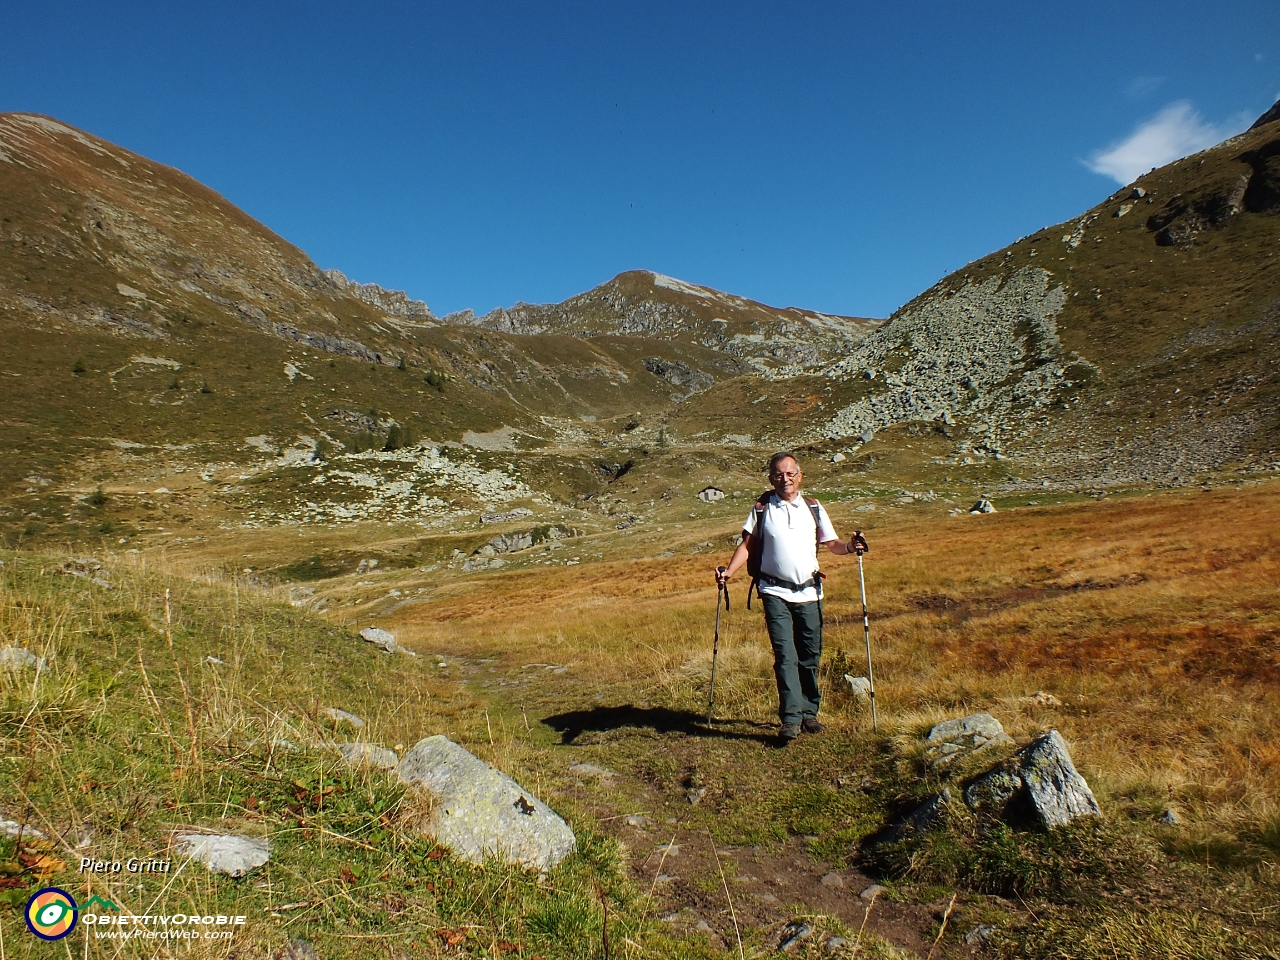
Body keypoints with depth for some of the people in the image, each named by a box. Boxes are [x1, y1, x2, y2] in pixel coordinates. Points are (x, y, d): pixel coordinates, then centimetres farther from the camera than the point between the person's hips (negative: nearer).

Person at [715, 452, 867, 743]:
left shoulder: (813, 508, 8)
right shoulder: (762, 508, 3)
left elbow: (831, 543, 8)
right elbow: (748, 545, 4)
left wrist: (850, 546, -13)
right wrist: (729, 571, -9)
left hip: (809, 593, 3)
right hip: (775, 593, -2)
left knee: (810, 657, 8)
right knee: (785, 656, -10)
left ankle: (809, 713, 21)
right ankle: (790, 718, -8)